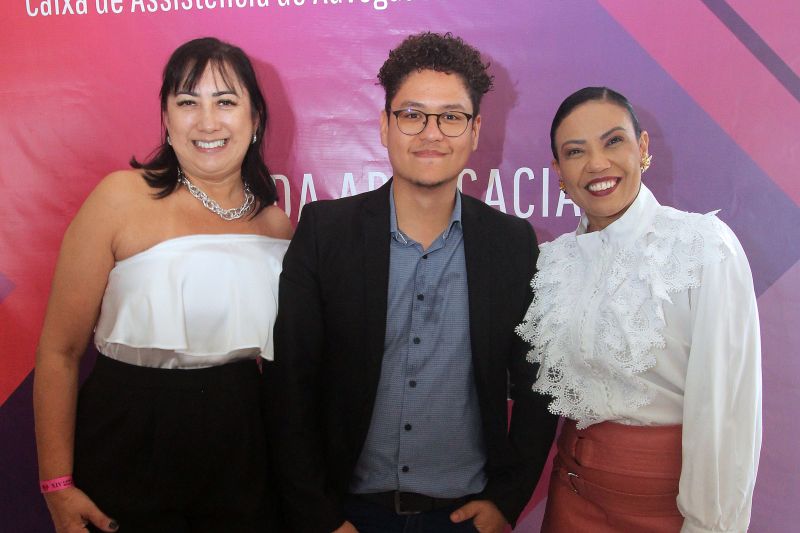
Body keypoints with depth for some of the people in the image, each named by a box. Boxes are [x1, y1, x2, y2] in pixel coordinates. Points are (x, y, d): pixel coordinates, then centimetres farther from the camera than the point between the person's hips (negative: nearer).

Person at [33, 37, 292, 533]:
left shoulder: (276, 222, 0)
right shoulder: (122, 197, -12)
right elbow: (60, 351, -10)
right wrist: (58, 486, -9)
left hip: (241, 461, 4)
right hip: (129, 461, -3)